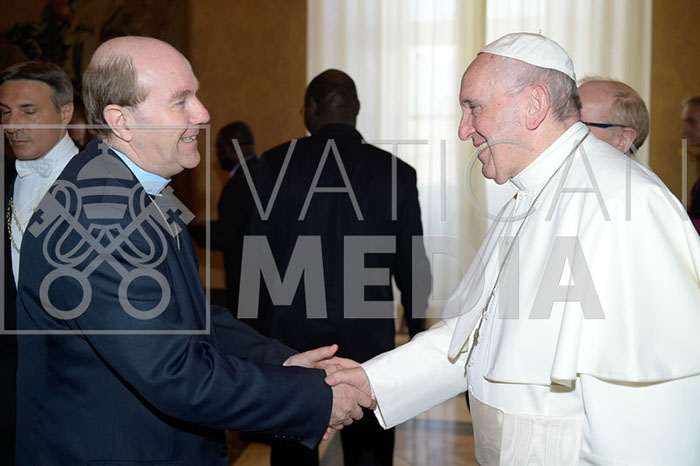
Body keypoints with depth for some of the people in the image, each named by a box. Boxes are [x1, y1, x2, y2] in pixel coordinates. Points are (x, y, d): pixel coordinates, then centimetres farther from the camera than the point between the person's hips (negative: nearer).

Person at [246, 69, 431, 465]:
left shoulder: (277, 163, -6)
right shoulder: (397, 172, -4)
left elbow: (260, 255, -4)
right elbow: (412, 265, 1)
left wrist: (259, 332, 6)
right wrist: (418, 329, 16)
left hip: (293, 333, 0)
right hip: (369, 338, 1)